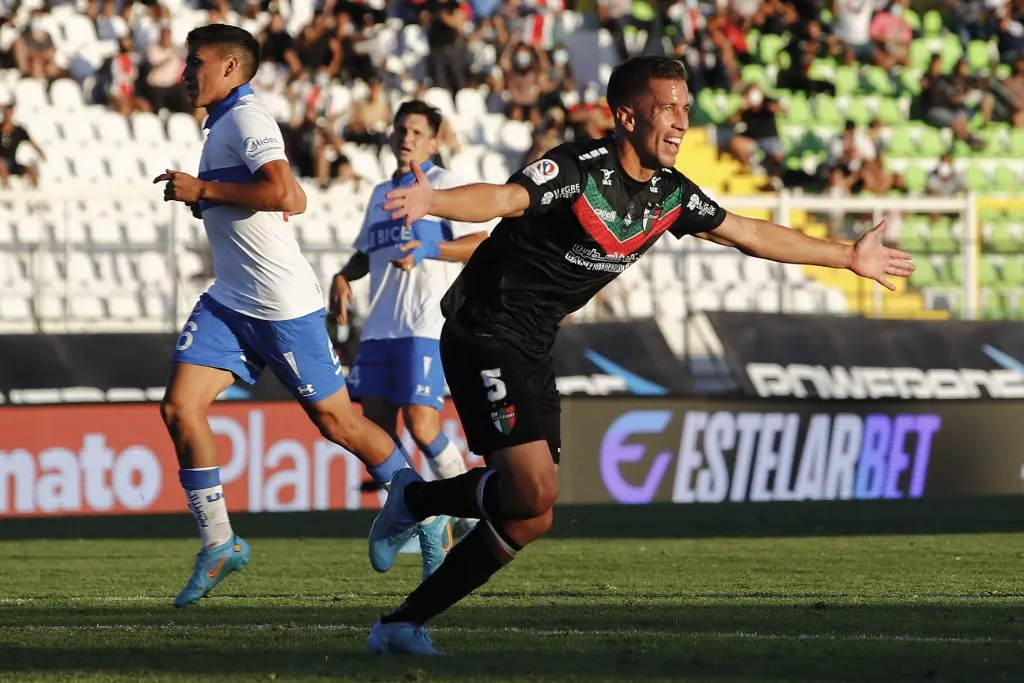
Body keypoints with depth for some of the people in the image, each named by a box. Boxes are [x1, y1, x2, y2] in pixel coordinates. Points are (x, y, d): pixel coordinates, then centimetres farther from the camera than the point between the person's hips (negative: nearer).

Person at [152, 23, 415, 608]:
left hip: (283, 305, -9)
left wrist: (202, 190, -21)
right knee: (180, 406, -7)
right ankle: (219, 544, -1)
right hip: (229, 301, 9)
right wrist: (206, 201, 15)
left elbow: (283, 194, -29)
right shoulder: (225, 123, 16)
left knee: (337, 421, 2)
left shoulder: (246, 118, -13)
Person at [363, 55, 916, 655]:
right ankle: (417, 500, 4)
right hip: (485, 333, -8)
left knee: (527, 518, 2)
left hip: (533, 352, 8)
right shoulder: (581, 169, -20)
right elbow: (503, 199, -35)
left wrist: (847, 257, 24)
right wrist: (432, 201, -56)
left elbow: (750, 234, 19)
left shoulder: (670, 195, 5)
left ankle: (403, 625, 10)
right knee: (532, 492, -22)